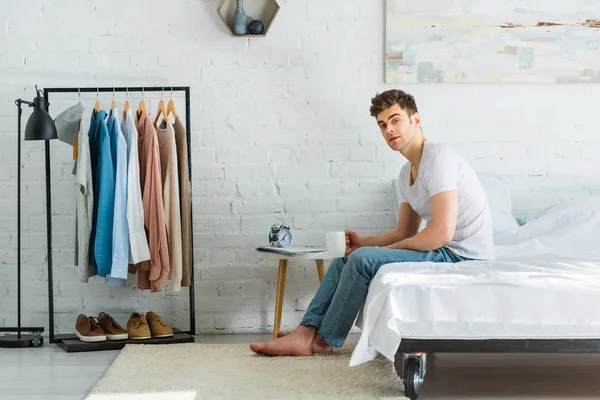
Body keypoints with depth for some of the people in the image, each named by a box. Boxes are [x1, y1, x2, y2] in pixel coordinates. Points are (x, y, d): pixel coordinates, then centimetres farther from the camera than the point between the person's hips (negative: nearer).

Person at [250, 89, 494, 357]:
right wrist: (364, 242, 3)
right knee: (345, 258, 7)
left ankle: (323, 340, -5)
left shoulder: (438, 157, -16)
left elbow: (442, 232, -25)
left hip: (462, 255, -10)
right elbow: (405, 232, 21)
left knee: (362, 260, -20)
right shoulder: (406, 173, 14)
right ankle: (306, 332, -3)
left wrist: (388, 249, -12)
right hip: (444, 252, 10)